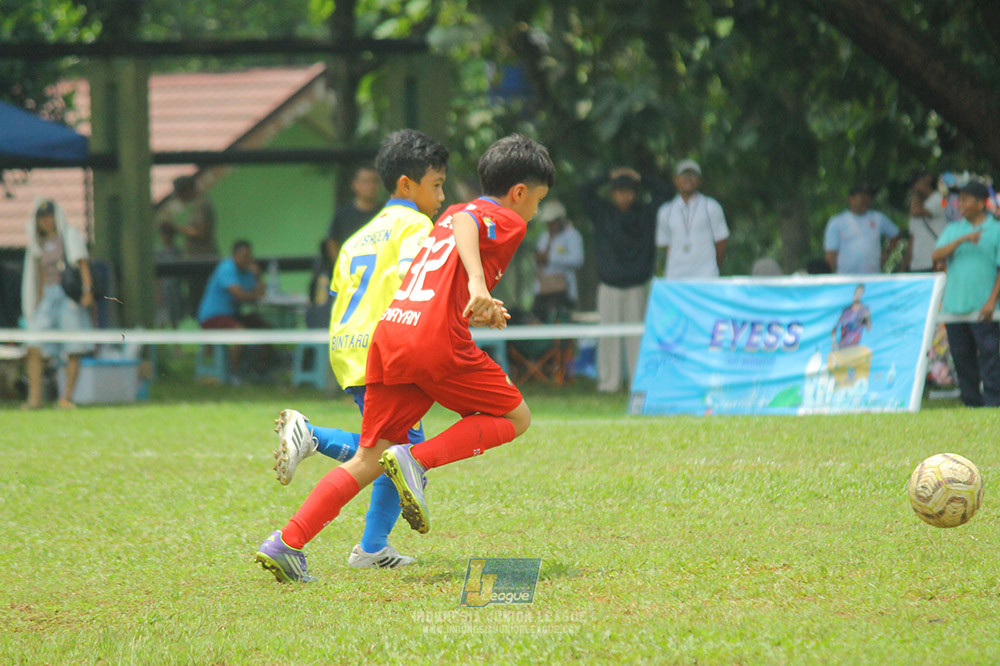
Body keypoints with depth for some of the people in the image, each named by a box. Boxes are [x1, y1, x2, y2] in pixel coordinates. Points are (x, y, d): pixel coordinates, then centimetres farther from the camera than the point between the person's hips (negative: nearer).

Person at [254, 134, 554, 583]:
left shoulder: (446, 219, 29)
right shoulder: (507, 221, 4)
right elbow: (467, 223, -21)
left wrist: (476, 313, 28)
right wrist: (477, 281, -35)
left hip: (390, 330, 8)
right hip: (437, 343, -8)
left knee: (370, 460, 10)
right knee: (515, 418, 10)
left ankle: (286, 543, -3)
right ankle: (417, 460, -10)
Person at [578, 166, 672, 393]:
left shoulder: (645, 214, 8)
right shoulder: (603, 213, 7)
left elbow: (664, 193, 8)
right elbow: (584, 191, 1)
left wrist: (642, 178, 4)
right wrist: (609, 177, 1)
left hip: (636, 287, 0)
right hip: (609, 287, 0)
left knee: (636, 335, -4)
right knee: (609, 334, -1)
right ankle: (609, 380, 2)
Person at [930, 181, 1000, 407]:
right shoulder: (953, 230, 15)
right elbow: (936, 255, 0)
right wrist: (962, 240, -15)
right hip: (954, 306, 5)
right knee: (961, 357, 6)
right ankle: (972, 403, 15)